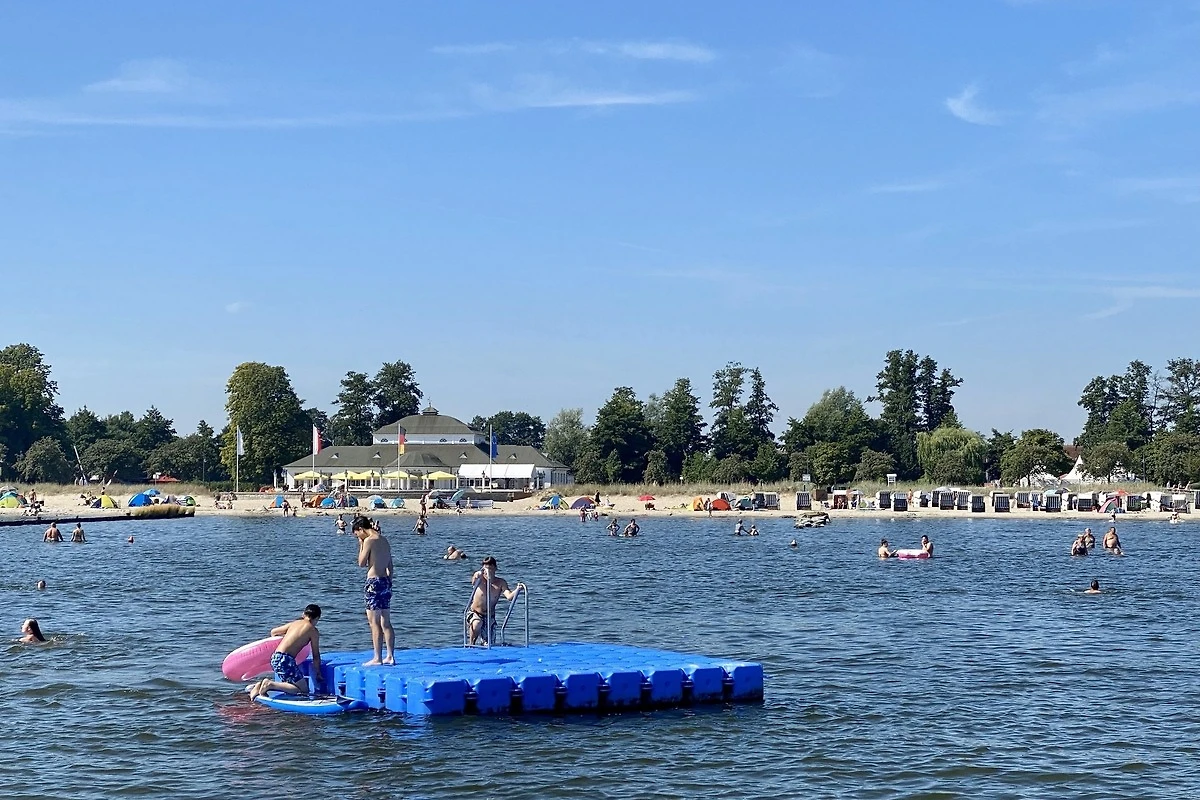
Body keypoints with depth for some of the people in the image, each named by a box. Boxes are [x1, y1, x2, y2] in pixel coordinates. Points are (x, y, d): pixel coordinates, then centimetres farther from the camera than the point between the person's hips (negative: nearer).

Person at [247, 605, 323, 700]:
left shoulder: (294, 623, 18)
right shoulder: (313, 631, 2)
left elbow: (273, 632, 31)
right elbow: (316, 656, 7)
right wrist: (318, 674, 19)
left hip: (275, 658, 8)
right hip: (285, 659, -8)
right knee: (304, 689, -4)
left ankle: (262, 685, 4)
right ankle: (271, 684, -14)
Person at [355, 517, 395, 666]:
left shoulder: (369, 541, -11)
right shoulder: (384, 541, 14)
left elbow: (362, 563, -7)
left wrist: (360, 545, 2)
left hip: (374, 582, -8)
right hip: (386, 581, 8)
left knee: (374, 622, -5)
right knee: (386, 622, 11)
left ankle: (377, 658, -6)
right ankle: (390, 656, 13)